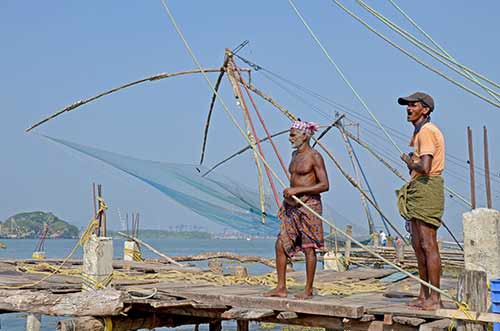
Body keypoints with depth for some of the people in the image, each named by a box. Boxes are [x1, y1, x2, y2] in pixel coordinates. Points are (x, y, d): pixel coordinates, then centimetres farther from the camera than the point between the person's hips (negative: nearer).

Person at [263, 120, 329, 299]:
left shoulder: (314, 157, -10)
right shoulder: (295, 154, 15)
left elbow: (324, 185, -16)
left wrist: (297, 190, -19)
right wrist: (288, 194, 15)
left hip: (309, 205, -8)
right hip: (292, 206, 9)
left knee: (309, 248, -1)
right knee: (280, 244, 5)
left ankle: (308, 290, 8)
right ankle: (281, 287, 11)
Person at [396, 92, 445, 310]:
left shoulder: (427, 131, -12)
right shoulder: (418, 132, 21)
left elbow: (424, 167, -23)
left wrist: (409, 161, -7)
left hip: (427, 189, -11)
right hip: (417, 190, 11)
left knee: (428, 245, -10)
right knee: (418, 246, 13)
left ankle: (435, 298, -7)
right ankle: (424, 295, 20)